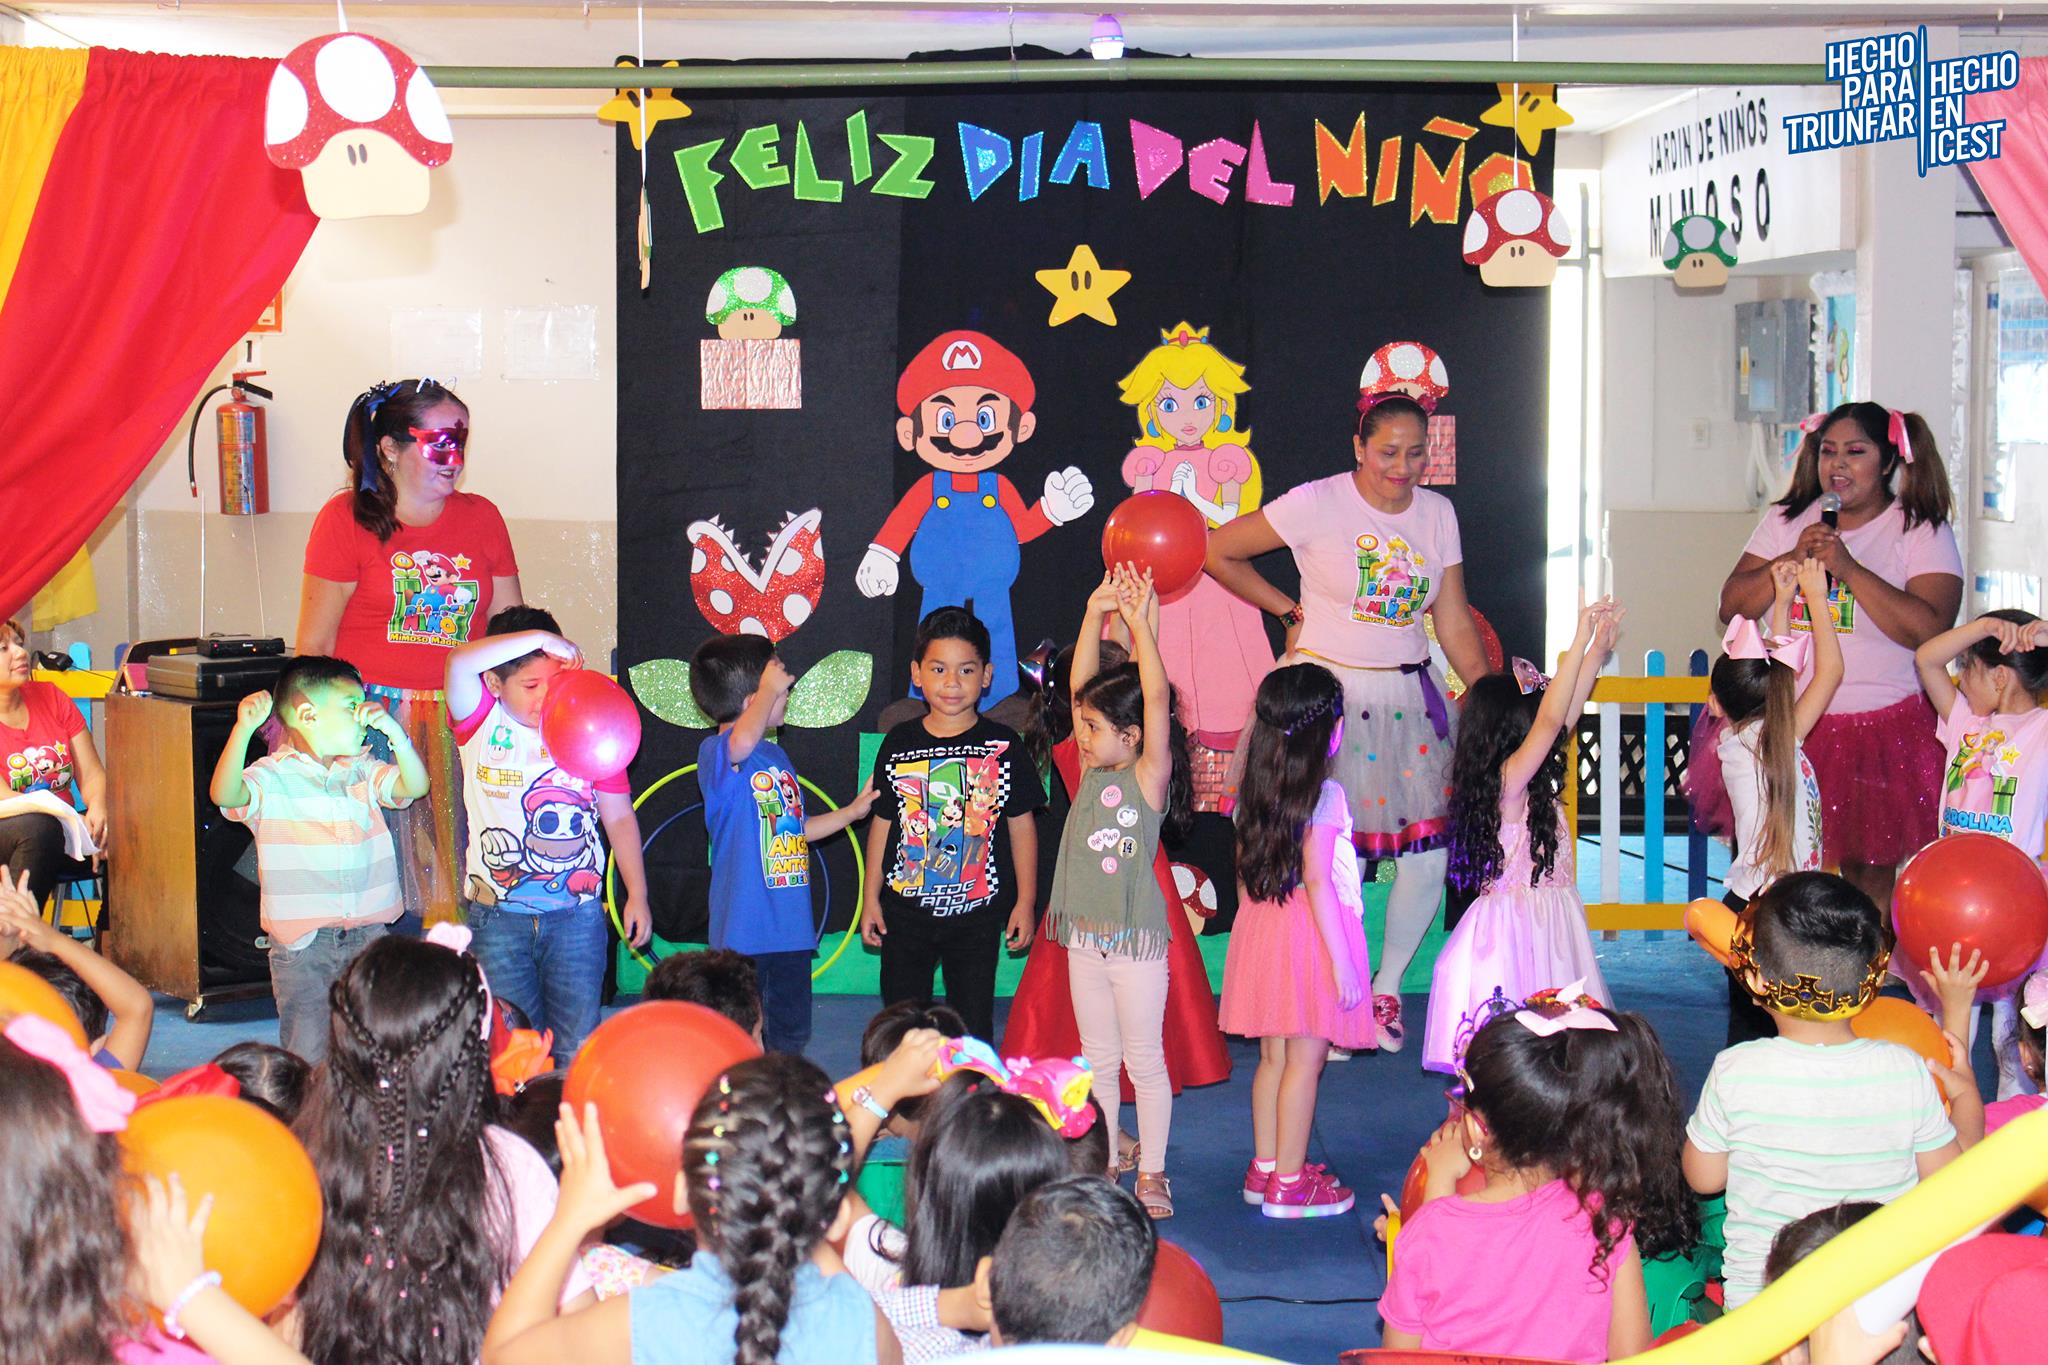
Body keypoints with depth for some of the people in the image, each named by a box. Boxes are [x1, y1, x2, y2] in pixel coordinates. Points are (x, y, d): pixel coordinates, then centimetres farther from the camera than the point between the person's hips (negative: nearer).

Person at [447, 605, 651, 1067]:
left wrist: (637, 895, 7)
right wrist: (539, 638, -24)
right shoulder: (482, 724, -2)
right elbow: (460, 662, -24)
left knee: (577, 1048, 3)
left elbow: (619, 817, 10)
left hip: (577, 913, 1)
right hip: (498, 915, -1)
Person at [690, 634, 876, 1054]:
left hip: (790, 924, 8)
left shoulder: (778, 756, 16)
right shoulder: (715, 753, -13)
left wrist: (851, 811, 24)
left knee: (790, 1035, 16)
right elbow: (742, 741, -39)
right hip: (744, 925, -8)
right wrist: (769, 689, -25)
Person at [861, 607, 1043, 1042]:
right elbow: (882, 822, 6)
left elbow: (1022, 825, 2)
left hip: (977, 911, -1)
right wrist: (871, 896, 5)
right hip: (906, 908, 1)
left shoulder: (1003, 745, -3)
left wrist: (1025, 901, 0)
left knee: (974, 1023, 6)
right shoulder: (899, 744, 0)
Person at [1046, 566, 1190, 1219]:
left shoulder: (1149, 776, -10)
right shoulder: (1092, 770, 5)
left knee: (1146, 1060, 4)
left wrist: (1139, 624, -21)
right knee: (1099, 1060, 13)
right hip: (1086, 938, 6)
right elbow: (1081, 684, 3)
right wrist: (1096, 613, -5)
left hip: (1137, 938, -6)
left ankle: (1152, 1172, 14)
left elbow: (1156, 698, -21)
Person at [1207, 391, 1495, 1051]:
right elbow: (1217, 552, -1)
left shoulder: (1437, 512, 6)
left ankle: (1386, 989, 21)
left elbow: (1455, 625, 8)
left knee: (1432, 847, 1)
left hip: (1409, 695, 4)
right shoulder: (1317, 505, -8)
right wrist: (1289, 611, 4)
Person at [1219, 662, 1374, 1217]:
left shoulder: (1254, 790, 6)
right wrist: (1341, 959, -14)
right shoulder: (1324, 794, -15)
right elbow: (1317, 880, -18)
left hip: (1261, 924, 7)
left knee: (1272, 1057, 16)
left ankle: (1264, 1168, 25)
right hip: (1311, 930, -7)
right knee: (1305, 1061, 0)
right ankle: (1289, 1185, 6)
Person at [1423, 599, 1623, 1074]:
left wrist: (1598, 651, 18)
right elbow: (1551, 720, -26)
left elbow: (1565, 715, 18)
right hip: (1515, 925, -9)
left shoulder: (1525, 780, 10)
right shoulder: (1508, 780, -15)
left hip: (1543, 924, 9)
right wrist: (1580, 641, -23)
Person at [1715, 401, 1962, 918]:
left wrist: (1848, 567, -22)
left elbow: (1929, 629, -18)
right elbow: (1733, 606, 3)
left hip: (1881, 726, -3)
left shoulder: (1923, 532, -3)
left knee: (1870, 873, 4)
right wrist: (1794, 559, -12)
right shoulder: (1786, 520, 8)